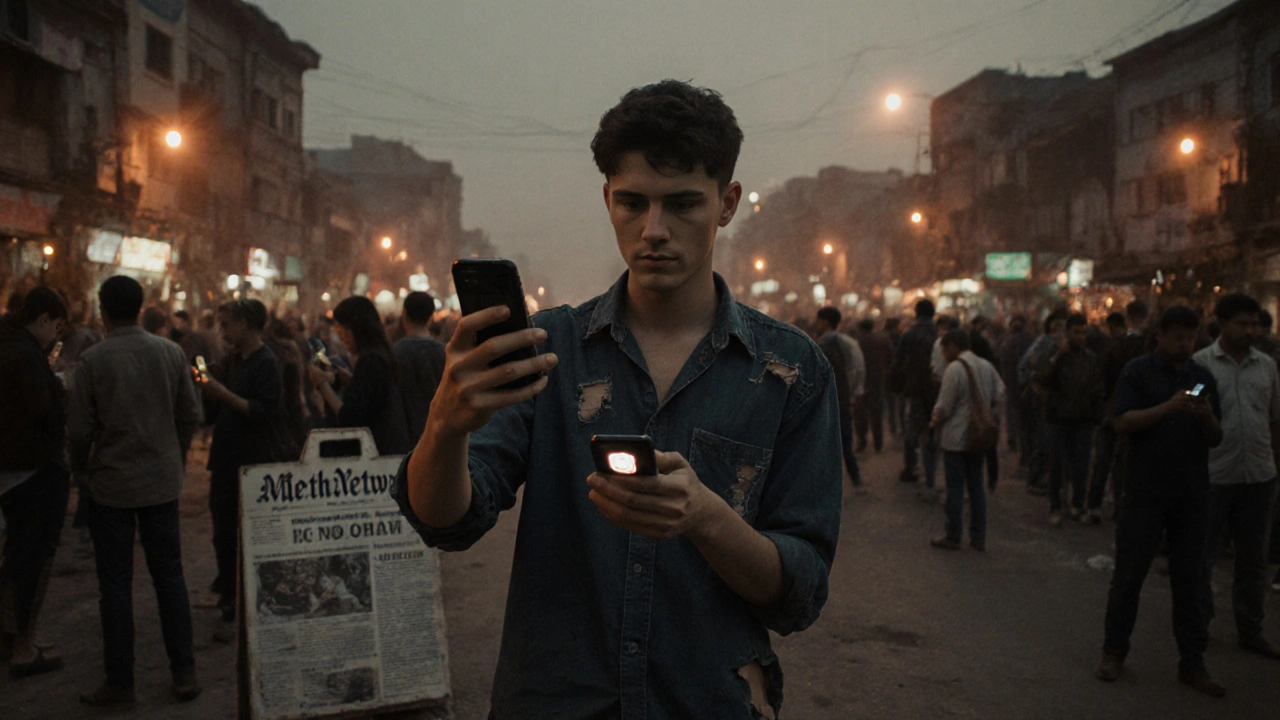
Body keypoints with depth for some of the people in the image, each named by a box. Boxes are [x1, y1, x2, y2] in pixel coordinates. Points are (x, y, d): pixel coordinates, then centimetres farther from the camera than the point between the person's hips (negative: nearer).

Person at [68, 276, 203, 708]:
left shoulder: (93, 360, -11)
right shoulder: (170, 352, -3)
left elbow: (80, 429, -8)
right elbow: (191, 415, 2)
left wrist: (82, 467, 11)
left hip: (111, 483, -3)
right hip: (162, 481, 3)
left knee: (115, 583, 6)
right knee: (169, 575, 11)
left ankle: (120, 685, 13)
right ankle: (184, 673, 15)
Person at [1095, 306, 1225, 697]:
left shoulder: (1203, 377, 10)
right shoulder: (1138, 372, -2)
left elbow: (1215, 438, 8)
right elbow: (1123, 423, -12)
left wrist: (1206, 416, -14)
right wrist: (1170, 407, -23)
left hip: (1192, 495, 4)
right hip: (1145, 492, -3)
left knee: (1190, 580, 9)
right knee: (1128, 575, 4)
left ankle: (1192, 662, 17)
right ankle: (1114, 650, 18)